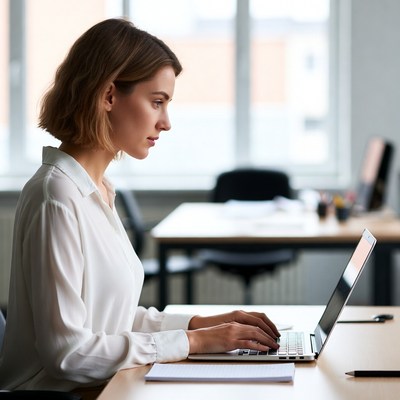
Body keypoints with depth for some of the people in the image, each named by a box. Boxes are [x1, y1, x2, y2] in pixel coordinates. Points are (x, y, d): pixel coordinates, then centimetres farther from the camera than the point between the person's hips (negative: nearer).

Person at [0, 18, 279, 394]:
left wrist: (201, 323, 3)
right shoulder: (57, 197, -16)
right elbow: (67, 351, -19)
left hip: (97, 389, 8)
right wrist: (192, 341, -14)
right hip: (56, 390, -8)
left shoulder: (96, 190, 11)